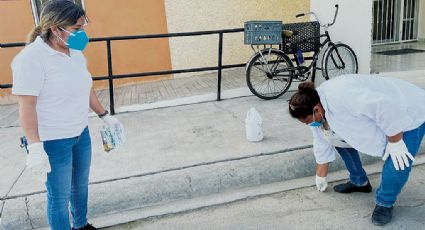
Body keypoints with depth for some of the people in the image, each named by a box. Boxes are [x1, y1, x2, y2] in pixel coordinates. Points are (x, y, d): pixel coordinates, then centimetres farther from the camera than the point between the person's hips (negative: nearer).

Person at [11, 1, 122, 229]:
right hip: (53, 142, -7)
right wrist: (35, 147, -23)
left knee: (80, 185, 22)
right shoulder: (32, 57, -20)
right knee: (60, 197, 6)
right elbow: (27, 106, -21)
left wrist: (105, 116, 17)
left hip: (81, 134, 8)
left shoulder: (76, 53, 3)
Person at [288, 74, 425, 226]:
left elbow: (387, 107, -39)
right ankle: (359, 182, 22)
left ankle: (385, 203, 3)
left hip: (409, 114, -8)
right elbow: (322, 142, 6)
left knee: (397, 164, -23)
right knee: (339, 136, 8)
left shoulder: (341, 95, -38)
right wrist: (321, 175, 15)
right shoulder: (315, 108, -7)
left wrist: (395, 143, -28)